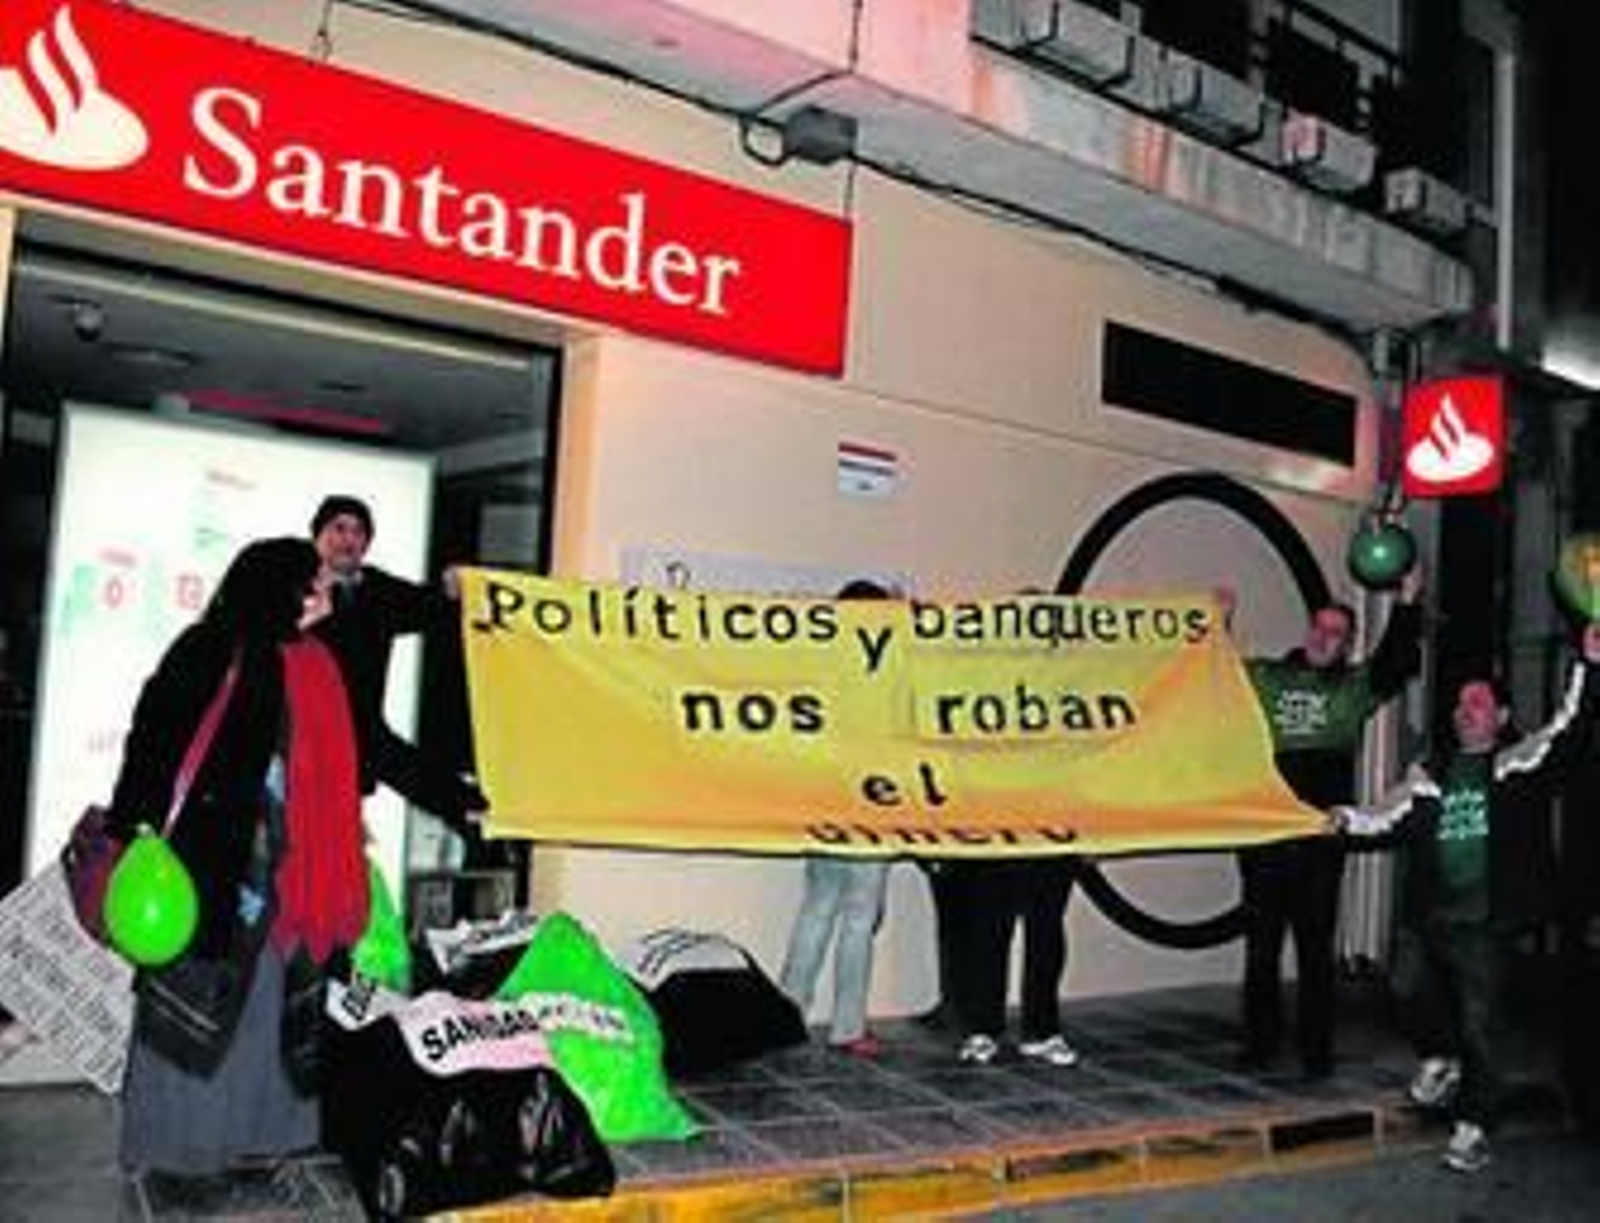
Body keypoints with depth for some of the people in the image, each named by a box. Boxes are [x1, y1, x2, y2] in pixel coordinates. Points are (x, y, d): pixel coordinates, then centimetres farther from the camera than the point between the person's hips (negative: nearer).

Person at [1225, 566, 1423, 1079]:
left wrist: (1407, 604, -16)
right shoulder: (1264, 677, 12)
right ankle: (1261, 1042, 22)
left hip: (1321, 839, -1)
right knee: (1261, 946, 10)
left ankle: (1316, 1049, 15)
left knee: (1316, 949, 4)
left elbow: (1398, 663, -7)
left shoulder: (1354, 687, 7)